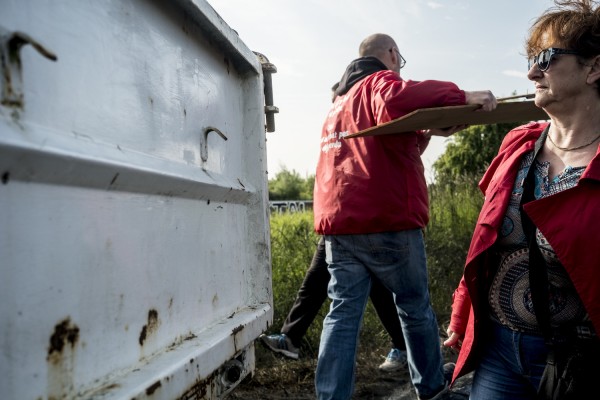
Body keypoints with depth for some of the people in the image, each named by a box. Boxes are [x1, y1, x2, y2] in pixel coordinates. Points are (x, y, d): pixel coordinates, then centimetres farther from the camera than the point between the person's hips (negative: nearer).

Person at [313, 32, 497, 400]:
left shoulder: (340, 101, 27)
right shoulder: (381, 81, 0)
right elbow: (395, 99, -27)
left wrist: (426, 133, 21)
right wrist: (460, 96, -24)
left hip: (338, 221, 7)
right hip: (385, 221, -6)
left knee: (343, 312, 5)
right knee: (415, 307, 11)